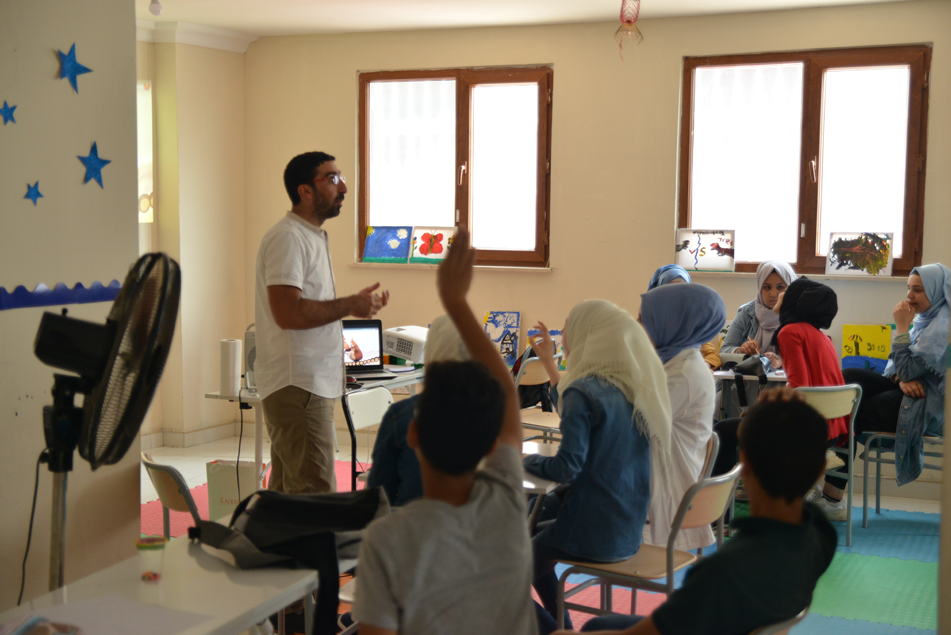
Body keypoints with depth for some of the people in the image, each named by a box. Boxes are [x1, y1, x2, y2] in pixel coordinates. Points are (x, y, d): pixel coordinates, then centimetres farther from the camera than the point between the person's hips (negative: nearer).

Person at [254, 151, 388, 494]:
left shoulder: (312, 236, 19)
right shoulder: (287, 238, -13)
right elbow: (288, 313, -23)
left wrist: (357, 304, 11)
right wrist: (351, 305, -14)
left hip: (312, 381, 11)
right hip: (297, 385, -11)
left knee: (287, 493, 15)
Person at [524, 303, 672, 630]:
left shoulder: (584, 391, -20)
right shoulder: (632, 386, 5)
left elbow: (567, 467, -25)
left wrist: (525, 460, -8)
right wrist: (549, 364, 20)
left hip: (594, 534, -8)